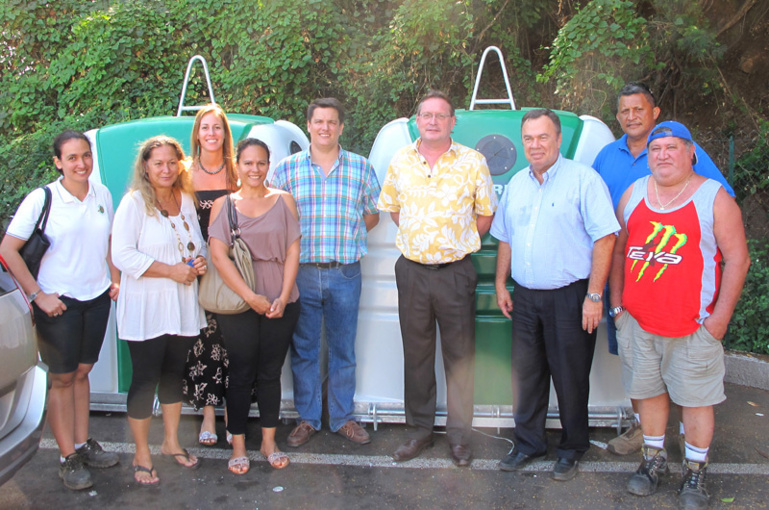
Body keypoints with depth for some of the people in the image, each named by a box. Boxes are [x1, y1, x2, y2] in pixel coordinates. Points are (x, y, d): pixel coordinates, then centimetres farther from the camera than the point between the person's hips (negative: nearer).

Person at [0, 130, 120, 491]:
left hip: (97, 298, 4)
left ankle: (82, 445, 26)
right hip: (58, 303, -4)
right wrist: (38, 295, -13)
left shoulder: (102, 194, 3)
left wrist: (115, 281, 8)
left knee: (81, 371, 15)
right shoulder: (41, 200, -12)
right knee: (62, 378, 4)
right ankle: (68, 459, 14)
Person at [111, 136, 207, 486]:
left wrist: (199, 261, -1)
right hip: (146, 309, -6)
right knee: (145, 380, 1)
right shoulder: (134, 203, -10)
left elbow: (197, 242, 22)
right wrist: (171, 270, -19)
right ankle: (142, 456, 16)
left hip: (183, 307, 6)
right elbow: (122, 255, -17)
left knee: (174, 374, 16)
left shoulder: (186, 199, 9)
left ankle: (171, 442, 32)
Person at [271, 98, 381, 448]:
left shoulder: (361, 169, 6)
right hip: (301, 272, 0)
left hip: (345, 274, 0)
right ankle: (307, 419, 24)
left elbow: (372, 215, 13)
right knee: (302, 350, 8)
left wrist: (346, 234, 1)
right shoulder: (286, 169, 5)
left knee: (343, 350, 9)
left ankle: (342, 418, 25)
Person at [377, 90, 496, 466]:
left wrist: (460, 241, 2)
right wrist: (416, 238, 10)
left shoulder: (472, 162, 0)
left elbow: (485, 214, 6)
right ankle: (420, 430, 23)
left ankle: (459, 434, 18)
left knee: (460, 355, 4)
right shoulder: (400, 161, 7)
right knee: (416, 353, 10)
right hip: (412, 270, 2)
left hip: (455, 270, -2)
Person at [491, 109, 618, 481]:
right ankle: (528, 443, 28)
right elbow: (505, 238, 20)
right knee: (526, 374, 13)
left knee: (570, 378, 5)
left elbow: (604, 238, -12)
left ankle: (572, 450, 22)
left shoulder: (583, 179, -7)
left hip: (568, 297, -5)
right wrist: (500, 285, 14)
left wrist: (594, 296, -15)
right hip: (524, 297, 6)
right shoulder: (516, 184, 13)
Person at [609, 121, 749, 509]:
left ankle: (695, 472, 20)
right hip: (638, 321, 4)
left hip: (694, 326, -3)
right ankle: (653, 459, 31)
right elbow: (618, 251, 15)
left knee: (696, 398, 4)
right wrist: (617, 303, 9)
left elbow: (737, 259, -4)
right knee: (648, 390, 13)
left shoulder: (714, 197, -2)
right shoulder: (633, 194, 10)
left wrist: (720, 316, -10)